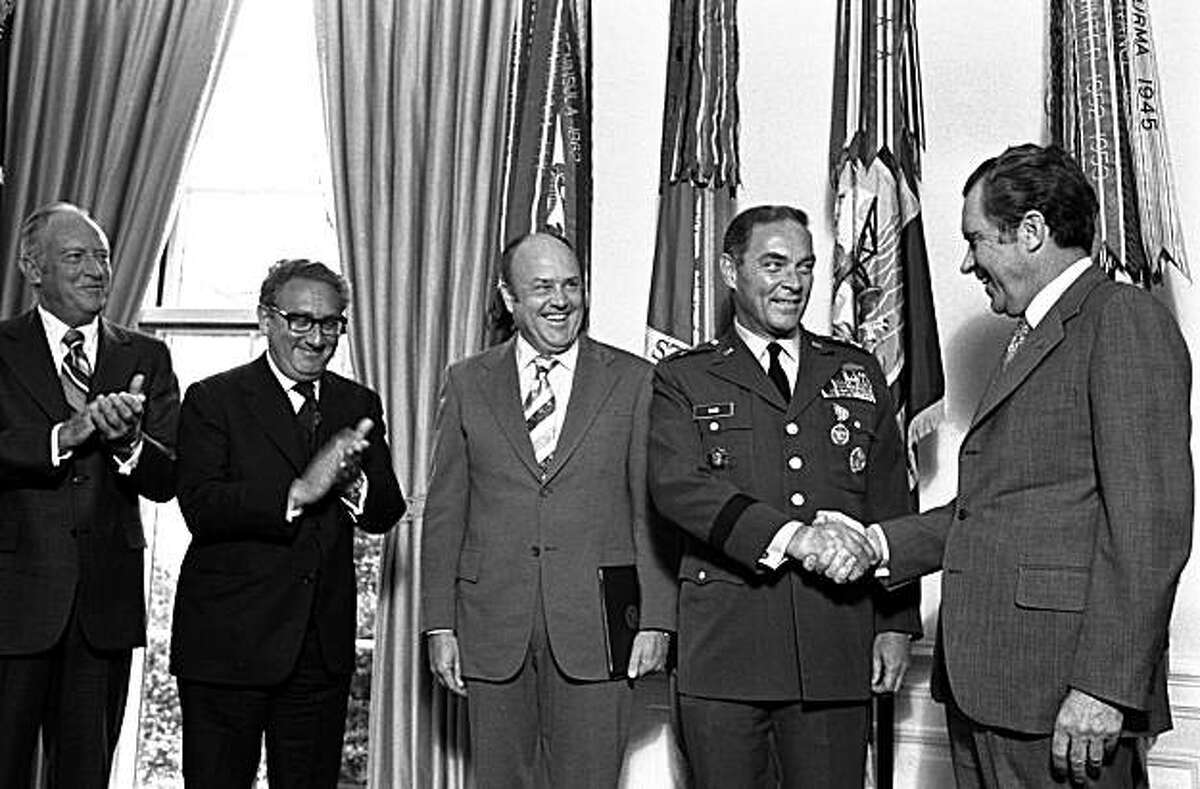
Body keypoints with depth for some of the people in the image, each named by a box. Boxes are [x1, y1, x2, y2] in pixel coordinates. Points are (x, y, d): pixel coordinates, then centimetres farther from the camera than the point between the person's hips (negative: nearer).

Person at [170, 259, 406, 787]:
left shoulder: (359, 406, 10)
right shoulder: (212, 400, -4)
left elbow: (386, 514, 4)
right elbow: (201, 507, -17)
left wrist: (353, 484, -18)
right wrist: (298, 492, -27)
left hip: (325, 649, 4)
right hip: (227, 644, -4)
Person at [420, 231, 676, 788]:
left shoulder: (634, 382, 3)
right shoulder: (467, 383, 7)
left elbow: (653, 510, 2)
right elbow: (443, 511, 7)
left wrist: (655, 618, -4)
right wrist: (439, 624, 2)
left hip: (596, 630, -1)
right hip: (492, 632, 2)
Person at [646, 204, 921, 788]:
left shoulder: (857, 372, 16)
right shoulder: (683, 378, 7)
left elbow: (890, 503, 15)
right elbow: (676, 484, -10)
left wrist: (896, 624, 6)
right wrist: (788, 535, -22)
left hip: (838, 649, 2)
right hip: (723, 649, -2)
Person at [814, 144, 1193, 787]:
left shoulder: (1126, 319, -8)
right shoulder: (1032, 338, 22)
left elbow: (1151, 521, -16)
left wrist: (1104, 686, -20)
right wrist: (883, 544, 9)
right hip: (982, 682, 9)